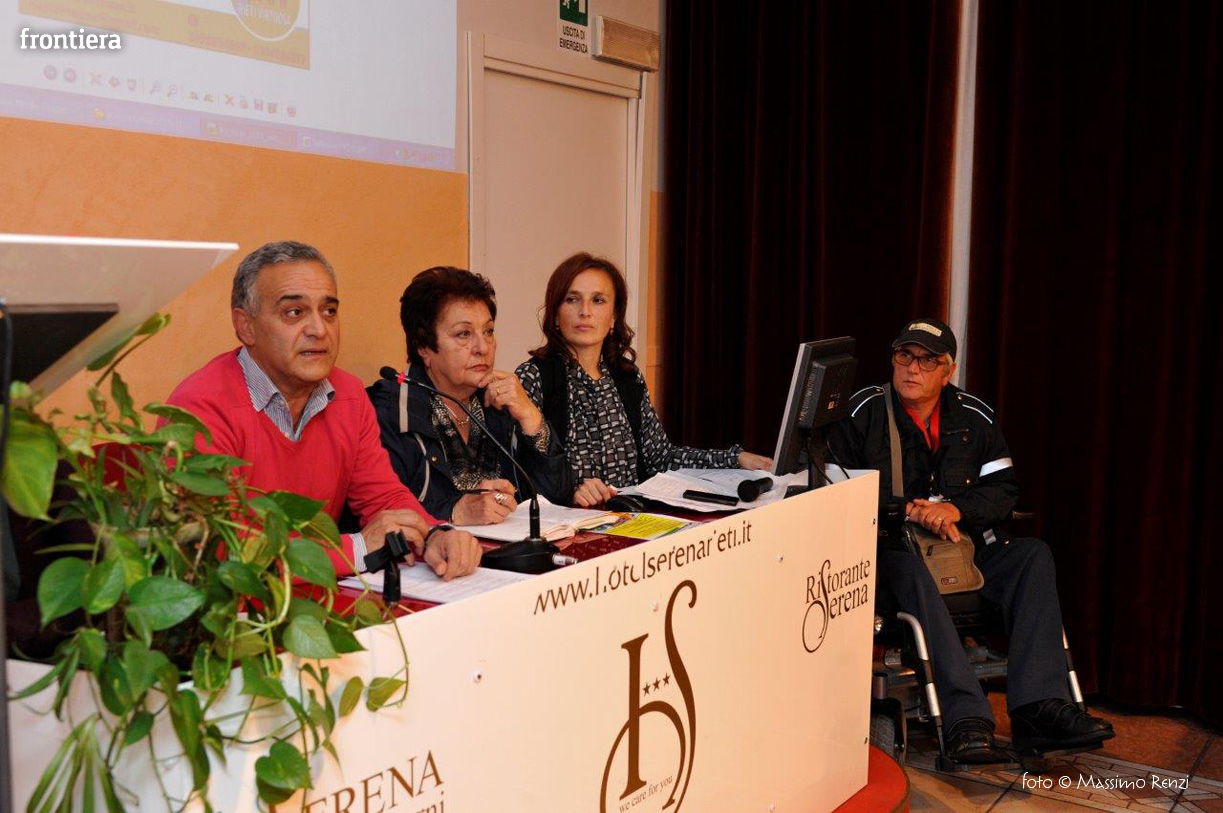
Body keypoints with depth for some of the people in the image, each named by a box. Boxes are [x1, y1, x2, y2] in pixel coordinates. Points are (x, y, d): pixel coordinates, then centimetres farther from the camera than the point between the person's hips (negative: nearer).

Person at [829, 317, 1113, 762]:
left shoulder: (974, 417, 11)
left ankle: (1038, 706, -29)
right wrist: (907, 511, -16)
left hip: (964, 544, 5)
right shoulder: (863, 412, 1)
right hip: (889, 546, -4)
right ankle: (967, 719, -44)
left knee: (1035, 555, -19)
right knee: (914, 572, -38)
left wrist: (956, 509, -14)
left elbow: (1004, 488, 7)